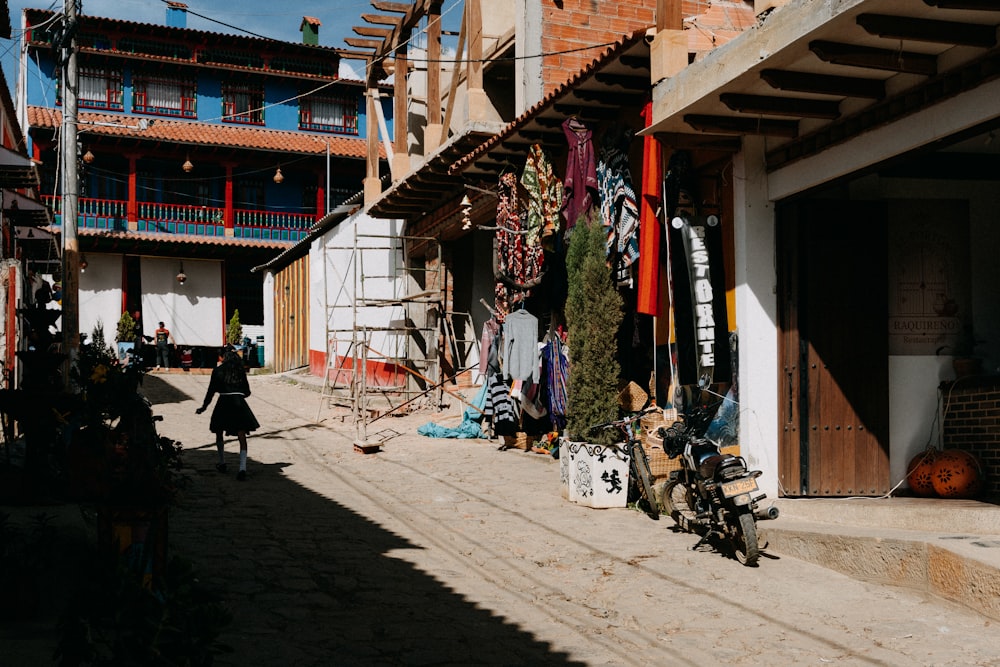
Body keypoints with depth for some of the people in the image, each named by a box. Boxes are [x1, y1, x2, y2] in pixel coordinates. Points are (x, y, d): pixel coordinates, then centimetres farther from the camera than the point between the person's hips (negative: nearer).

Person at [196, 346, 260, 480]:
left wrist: (204, 407, 14)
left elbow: (211, 390, 4)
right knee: (242, 437, -1)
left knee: (219, 434, 22)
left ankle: (222, 463, 32)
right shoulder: (241, 371, 10)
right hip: (239, 403, 1)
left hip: (224, 403, -1)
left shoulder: (218, 370, 4)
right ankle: (242, 468, -16)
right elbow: (247, 391, 13)